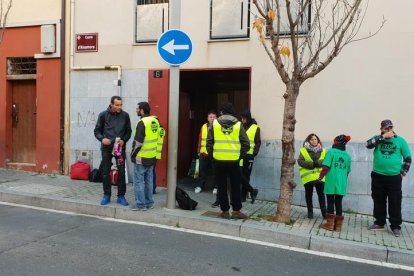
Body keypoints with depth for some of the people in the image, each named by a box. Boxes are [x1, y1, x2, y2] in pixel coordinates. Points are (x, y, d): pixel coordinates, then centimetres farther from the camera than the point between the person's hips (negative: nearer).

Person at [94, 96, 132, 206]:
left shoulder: (125, 115, 0)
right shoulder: (103, 115, -1)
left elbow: (128, 131, 8)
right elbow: (97, 130, 5)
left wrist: (124, 140, -10)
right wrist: (102, 139, -14)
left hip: (120, 147, 0)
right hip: (106, 148, 0)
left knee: (121, 172, 2)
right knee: (105, 172, 6)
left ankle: (121, 196, 13)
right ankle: (107, 195, 20)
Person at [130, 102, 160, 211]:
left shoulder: (142, 123, -16)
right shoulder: (155, 121, 7)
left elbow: (138, 142, -17)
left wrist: (133, 154, -6)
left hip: (141, 157, -8)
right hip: (152, 157, 8)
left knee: (139, 181, 1)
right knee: (149, 180, 13)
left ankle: (140, 204, 4)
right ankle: (149, 203, 20)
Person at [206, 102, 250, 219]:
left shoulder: (214, 124, 1)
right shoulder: (238, 125, 1)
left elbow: (209, 143, -2)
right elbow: (246, 144, -1)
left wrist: (211, 155, 10)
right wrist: (240, 155, 11)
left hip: (219, 160, 0)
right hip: (234, 160, 0)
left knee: (222, 187, 9)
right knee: (235, 186, 12)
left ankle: (225, 211, 13)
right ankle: (236, 211, 15)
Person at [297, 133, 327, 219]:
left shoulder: (323, 151, 8)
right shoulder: (303, 150, 1)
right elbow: (300, 161, -9)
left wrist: (318, 163, -20)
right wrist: (311, 164, -19)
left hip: (320, 177, 1)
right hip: (308, 177, -1)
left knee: (321, 194, 4)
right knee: (309, 194, 9)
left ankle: (324, 212, 12)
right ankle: (310, 212, 20)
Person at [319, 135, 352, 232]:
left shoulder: (331, 152, -8)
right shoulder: (347, 155, 6)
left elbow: (326, 167, -16)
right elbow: (347, 171, 13)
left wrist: (321, 176, -2)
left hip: (331, 183, -4)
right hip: (342, 184, 4)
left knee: (330, 202, 6)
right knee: (339, 203, 11)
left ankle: (330, 224, 9)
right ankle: (338, 225, 15)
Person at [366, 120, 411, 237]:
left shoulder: (400, 140, 0)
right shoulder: (378, 139, 4)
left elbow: (408, 158, 5)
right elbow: (368, 144, -17)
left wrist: (402, 173, 1)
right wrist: (383, 137, -19)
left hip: (394, 177, -2)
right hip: (378, 176, 2)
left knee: (395, 202, 1)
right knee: (378, 201, 11)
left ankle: (395, 226, 12)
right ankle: (379, 223, 24)